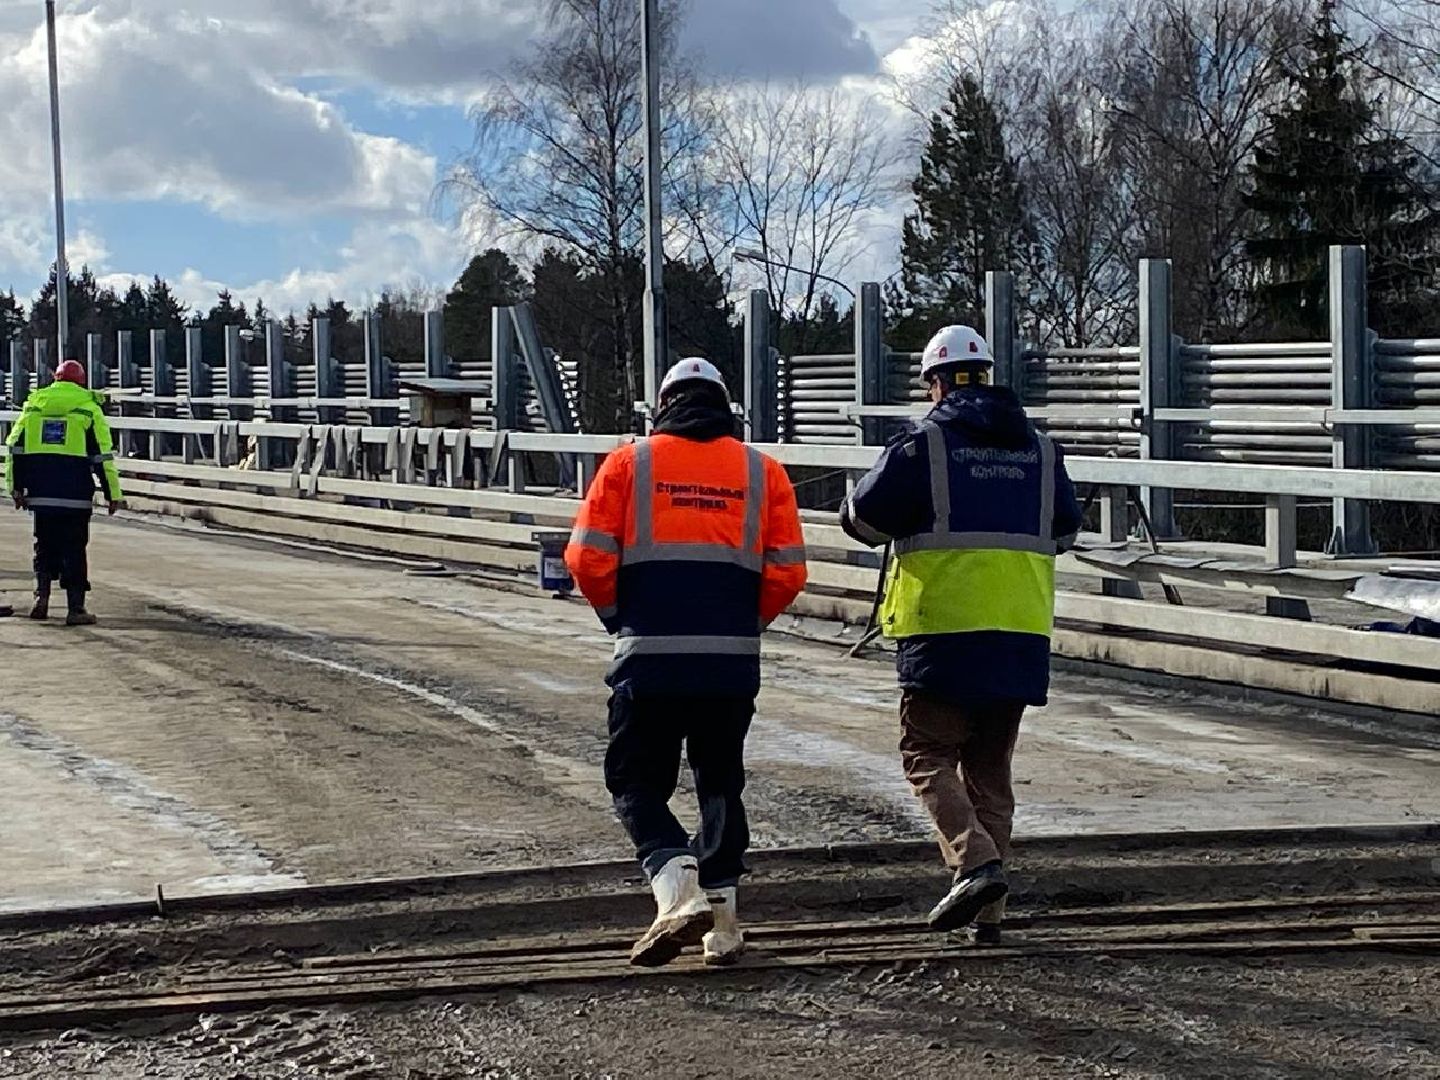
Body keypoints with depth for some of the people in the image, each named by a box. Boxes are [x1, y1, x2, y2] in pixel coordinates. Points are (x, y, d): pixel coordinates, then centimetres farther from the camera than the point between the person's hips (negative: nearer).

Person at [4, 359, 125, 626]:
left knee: (45, 545, 17)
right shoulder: (88, 408, 1)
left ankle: (42, 593, 3)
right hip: (75, 494, -3)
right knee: (74, 549, 2)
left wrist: (16, 488, 15)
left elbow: (15, 449, 10)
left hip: (40, 493, 3)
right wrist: (113, 494, 1)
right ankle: (76, 608, 1)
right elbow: (103, 456, -3)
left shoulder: (34, 404, 11)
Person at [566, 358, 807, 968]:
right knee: (720, 782, 18)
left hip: (649, 659, -2)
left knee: (637, 781, 8)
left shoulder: (629, 464, 3)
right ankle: (721, 920, 18)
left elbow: (589, 559, -3)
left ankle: (678, 889, -16)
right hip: (734, 660, 2)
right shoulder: (762, 471, 8)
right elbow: (787, 573, 2)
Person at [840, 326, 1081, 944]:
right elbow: (1065, 530, 21)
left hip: (945, 632, -5)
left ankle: (976, 864, -18)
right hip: (1022, 637, 5)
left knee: (928, 755, 4)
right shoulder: (1041, 451, 12)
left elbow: (863, 518, -5)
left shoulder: (923, 445, -5)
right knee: (990, 769, 12)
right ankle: (988, 915, 11)